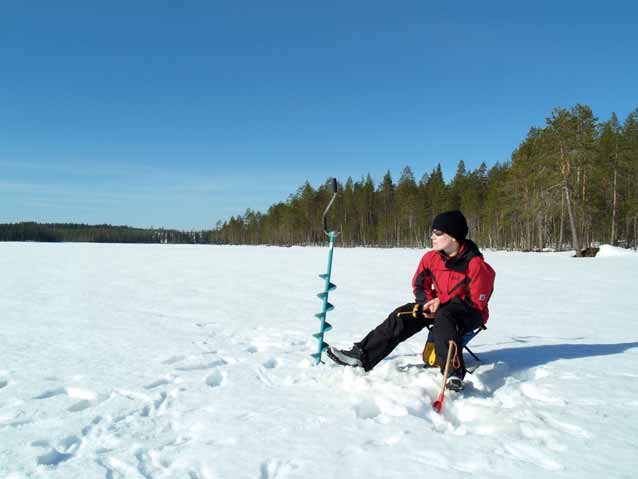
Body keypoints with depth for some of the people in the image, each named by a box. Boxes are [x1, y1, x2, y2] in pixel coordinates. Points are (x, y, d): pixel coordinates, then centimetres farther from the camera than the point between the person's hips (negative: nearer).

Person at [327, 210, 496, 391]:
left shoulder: (475, 264, -22)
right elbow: (419, 285, 9)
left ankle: (454, 373, -43)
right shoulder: (431, 258, -4)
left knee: (444, 317, -39)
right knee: (402, 316, -13)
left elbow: (477, 303, -18)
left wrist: (442, 302, -24)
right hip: (440, 305, 6)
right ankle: (362, 355, -13)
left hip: (470, 313, -6)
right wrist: (429, 303, -11)